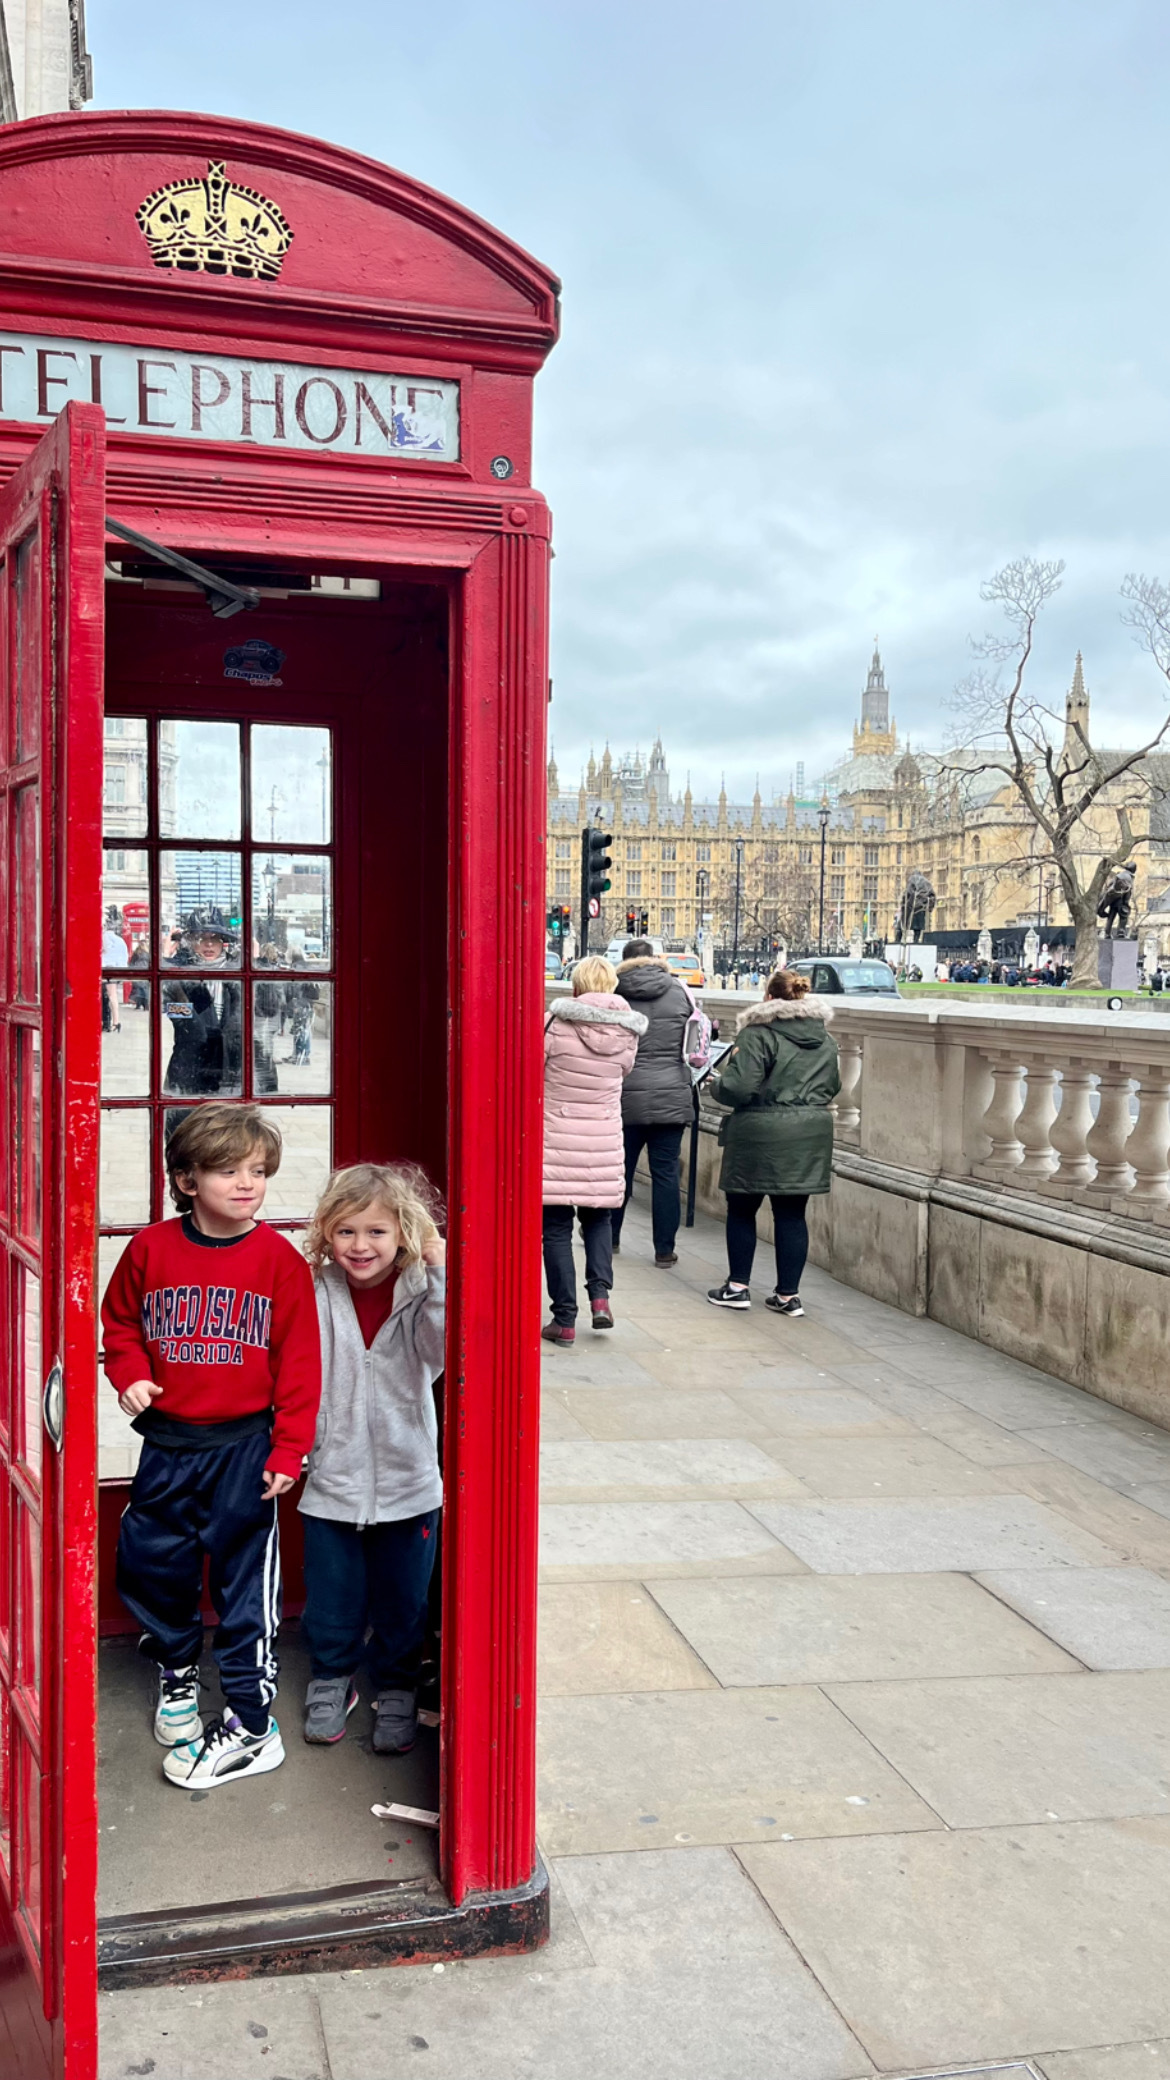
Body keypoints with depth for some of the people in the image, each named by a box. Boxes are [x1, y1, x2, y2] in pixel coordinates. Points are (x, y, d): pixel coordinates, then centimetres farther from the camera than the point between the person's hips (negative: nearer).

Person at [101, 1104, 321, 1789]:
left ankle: (252, 1725, 13)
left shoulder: (281, 1260, -9)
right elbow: (120, 1322, 12)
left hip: (244, 1445, -3)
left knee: (246, 1581, 2)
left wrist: (288, 1449, -9)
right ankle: (178, 1672, 43)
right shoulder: (151, 1249, -3)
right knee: (150, 1565, 15)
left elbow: (299, 1361, -7)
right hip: (167, 1443, 3)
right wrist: (130, 1375, -6)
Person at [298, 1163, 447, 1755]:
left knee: (402, 1600, 14)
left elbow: (444, 1348, -26)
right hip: (332, 1479, 1)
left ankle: (396, 1689, 35)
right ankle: (332, 1677, 39)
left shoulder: (418, 1294, -9)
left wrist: (439, 1274, -32)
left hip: (407, 1481, -1)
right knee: (331, 1597, 15)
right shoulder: (316, 1296, -6)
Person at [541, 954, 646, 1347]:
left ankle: (564, 1318, 5)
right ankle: (600, 1293, 5)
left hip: (556, 1141, -3)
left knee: (556, 1228, 4)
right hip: (603, 1142, 3)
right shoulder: (626, 1030, 0)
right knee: (598, 1219, 23)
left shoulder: (556, 1023, -11)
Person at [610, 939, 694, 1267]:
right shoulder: (678, 991, 0)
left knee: (620, 1168, 13)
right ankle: (665, 1249, 7)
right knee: (666, 1172, 5)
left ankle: (610, 1237, 26)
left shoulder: (615, 993, -4)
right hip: (672, 1096, 0)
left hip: (626, 1095, 0)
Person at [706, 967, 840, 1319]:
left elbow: (738, 1088, -18)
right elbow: (831, 1087, 18)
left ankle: (738, 1286, 16)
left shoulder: (757, 1035, -12)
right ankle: (788, 1294, 12)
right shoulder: (825, 1040, 9)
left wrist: (716, 1083, 2)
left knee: (742, 1210, 10)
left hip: (761, 1135, -5)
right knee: (792, 1214, 9)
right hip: (811, 1135, 6)